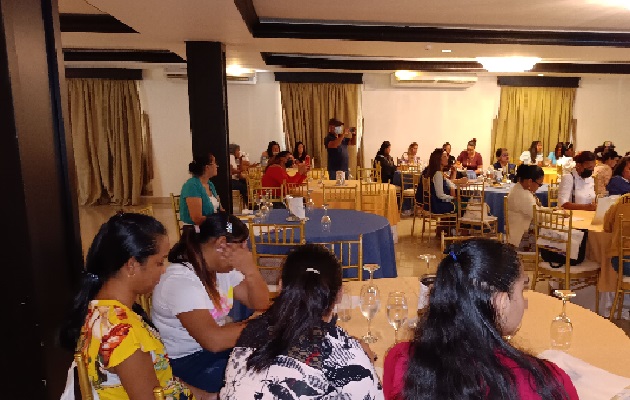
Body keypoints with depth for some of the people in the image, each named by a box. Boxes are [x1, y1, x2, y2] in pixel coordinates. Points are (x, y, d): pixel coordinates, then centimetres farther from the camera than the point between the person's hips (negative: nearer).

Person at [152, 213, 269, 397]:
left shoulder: (222, 267, -1)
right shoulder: (180, 281, -26)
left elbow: (261, 305, -2)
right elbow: (214, 340, -34)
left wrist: (250, 271, -19)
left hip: (218, 345, 8)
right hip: (187, 361, -7)